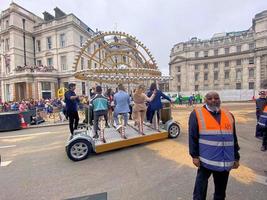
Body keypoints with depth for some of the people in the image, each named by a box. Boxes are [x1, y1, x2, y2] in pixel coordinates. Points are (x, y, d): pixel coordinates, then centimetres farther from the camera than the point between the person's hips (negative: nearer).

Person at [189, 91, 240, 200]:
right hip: (206, 160, -4)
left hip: (225, 161, 5)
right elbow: (193, 137, -8)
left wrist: (236, 157, 13)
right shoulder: (197, 114, -8)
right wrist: (195, 155, -10)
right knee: (200, 190, 8)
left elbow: (233, 138, 12)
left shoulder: (228, 115, 7)